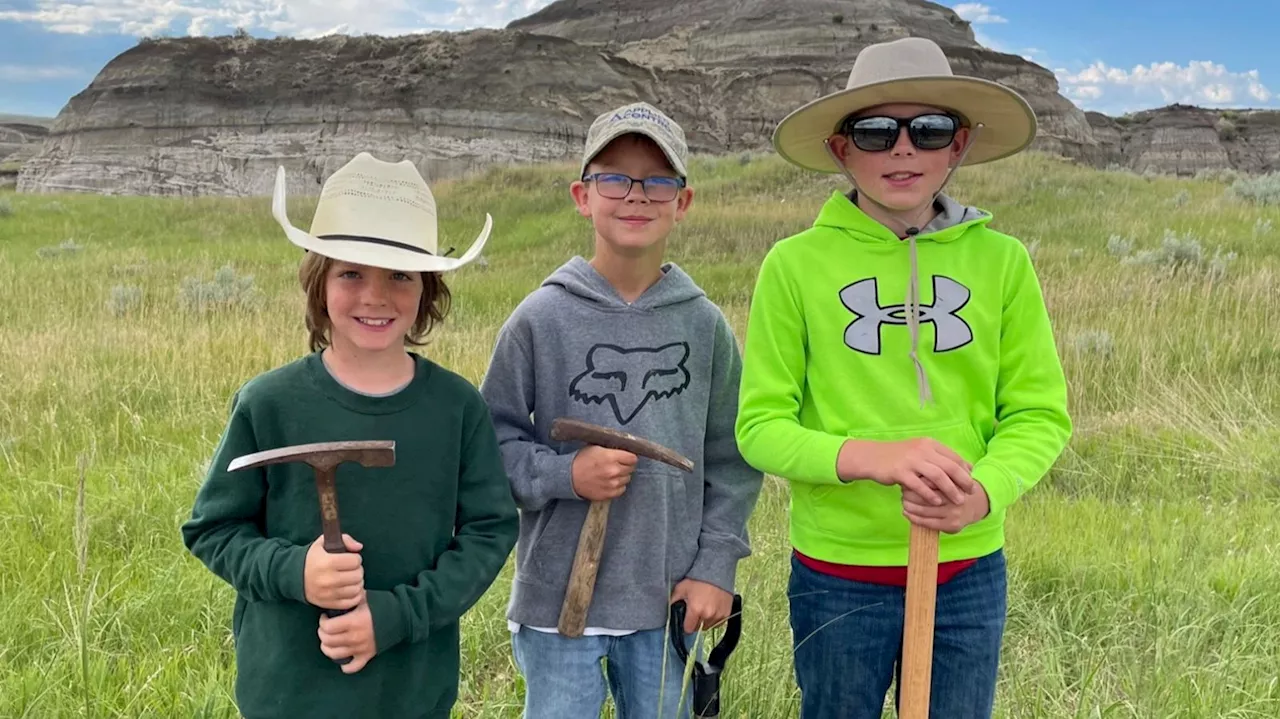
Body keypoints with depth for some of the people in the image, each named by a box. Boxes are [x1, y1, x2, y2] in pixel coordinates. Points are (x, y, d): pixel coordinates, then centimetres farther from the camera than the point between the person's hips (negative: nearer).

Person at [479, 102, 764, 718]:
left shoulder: (704, 325, 0)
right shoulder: (541, 319, -6)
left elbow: (732, 457, 6)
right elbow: (491, 441, -1)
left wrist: (716, 565, 1)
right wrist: (565, 475, -16)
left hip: (668, 602, 2)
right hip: (558, 596, -2)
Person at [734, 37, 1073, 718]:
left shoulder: (1001, 260, -3)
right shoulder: (795, 263, -8)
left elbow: (1040, 413, -2)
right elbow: (760, 425, -7)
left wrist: (986, 491, -22)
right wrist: (870, 457, -25)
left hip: (969, 572, 2)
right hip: (837, 573, -1)